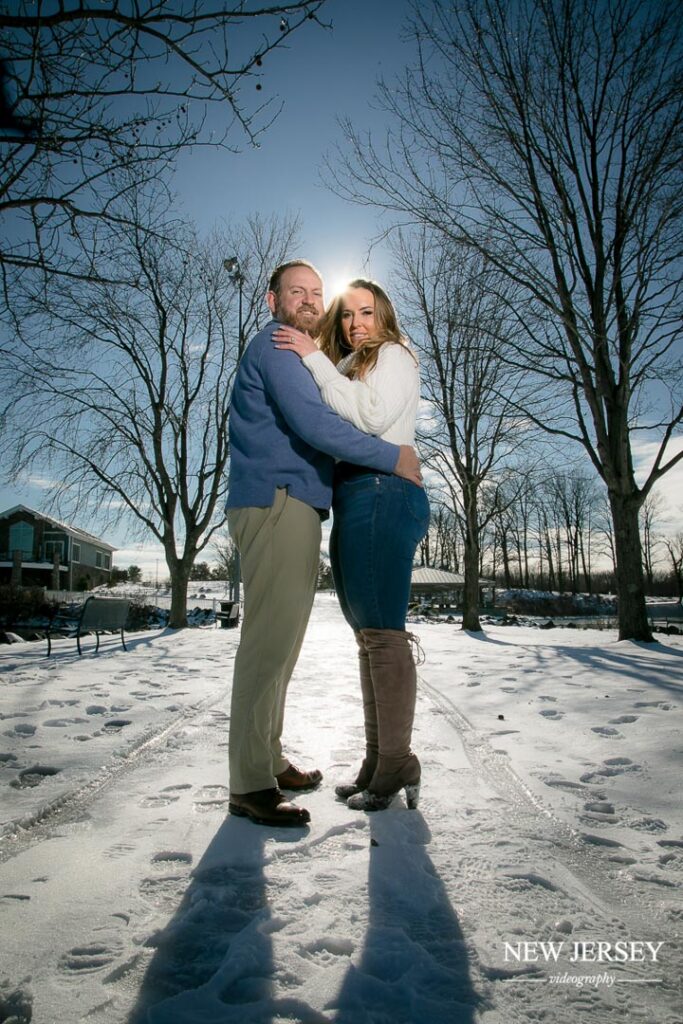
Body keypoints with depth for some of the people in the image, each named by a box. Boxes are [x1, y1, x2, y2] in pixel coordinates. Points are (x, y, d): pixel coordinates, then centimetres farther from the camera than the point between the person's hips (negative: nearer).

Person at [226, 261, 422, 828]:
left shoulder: (296, 357, 30)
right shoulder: (274, 345, -3)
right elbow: (315, 425, -17)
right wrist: (394, 457, -11)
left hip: (291, 509, 11)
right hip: (277, 504, -11)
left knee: (280, 640, 11)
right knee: (270, 639, -12)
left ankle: (269, 759, 21)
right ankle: (250, 785, -6)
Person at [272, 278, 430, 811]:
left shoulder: (394, 355, 5)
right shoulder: (350, 368, 30)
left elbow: (372, 416, -15)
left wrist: (315, 358, -10)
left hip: (380, 495, -9)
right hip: (354, 504, 9)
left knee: (382, 632, -11)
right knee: (369, 634, 7)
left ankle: (397, 763, -4)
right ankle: (378, 761, 13)